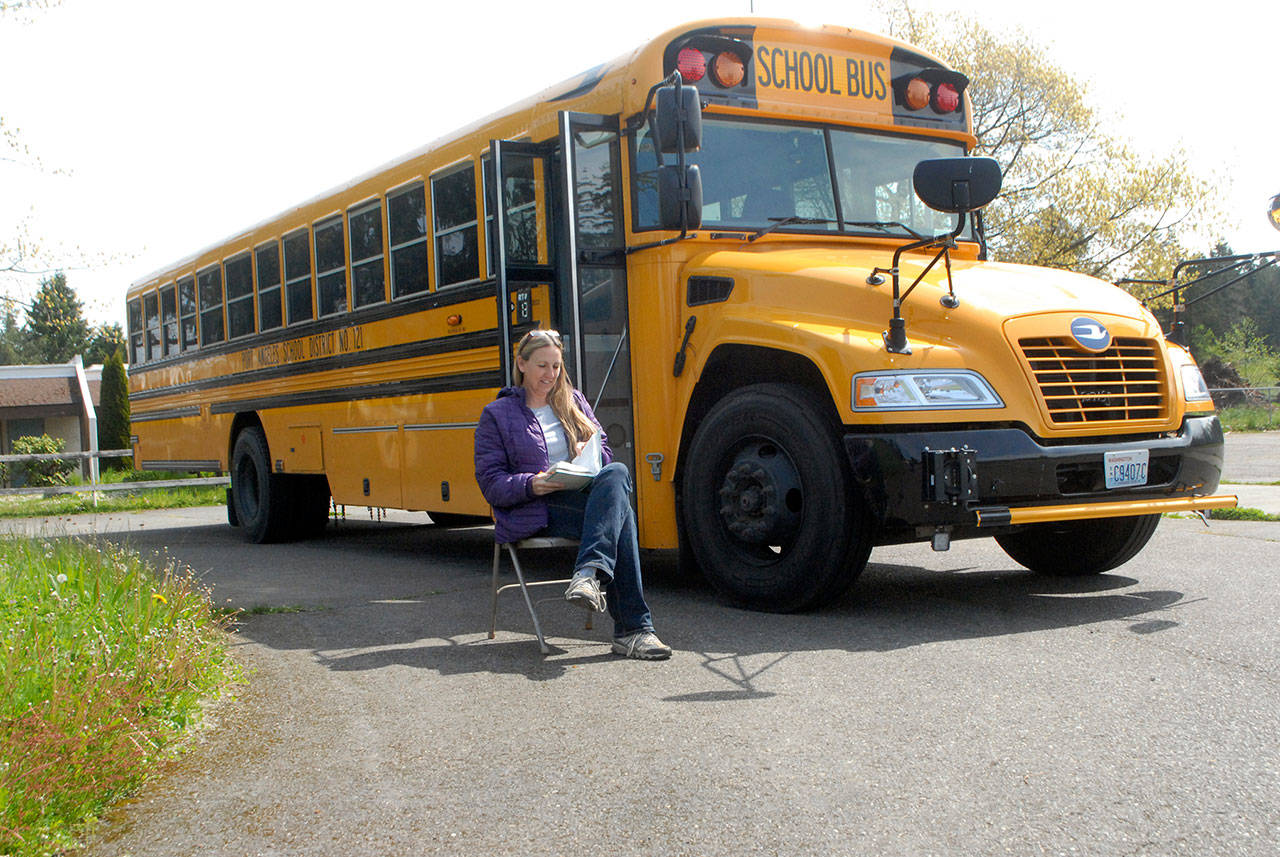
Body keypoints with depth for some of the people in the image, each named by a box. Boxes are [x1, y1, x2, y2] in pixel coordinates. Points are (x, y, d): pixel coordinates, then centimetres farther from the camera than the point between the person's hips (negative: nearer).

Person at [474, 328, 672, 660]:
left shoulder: (574, 401, 21)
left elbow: (606, 452, 19)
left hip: (585, 498, 4)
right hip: (535, 514, -4)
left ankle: (589, 574, -47)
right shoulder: (497, 415, 8)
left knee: (617, 472, -34)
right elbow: (490, 483, 0)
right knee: (620, 512, -33)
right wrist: (531, 484, -20)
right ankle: (632, 628, -40)